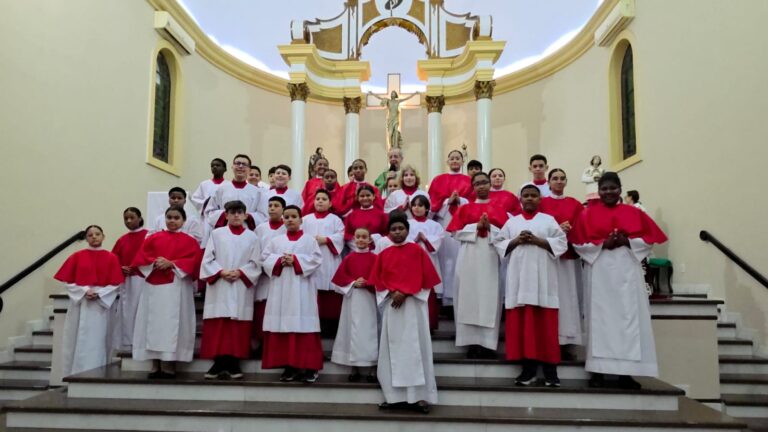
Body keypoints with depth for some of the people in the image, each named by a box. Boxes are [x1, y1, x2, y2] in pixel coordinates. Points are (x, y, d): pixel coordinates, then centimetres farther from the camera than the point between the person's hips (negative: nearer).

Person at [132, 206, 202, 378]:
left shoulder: (189, 241, 8)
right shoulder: (153, 238, 15)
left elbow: (193, 261, -6)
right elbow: (140, 257, 6)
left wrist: (171, 264, -16)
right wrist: (154, 263, -13)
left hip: (177, 289, -3)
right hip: (153, 287, 3)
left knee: (171, 325, -6)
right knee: (154, 324, 2)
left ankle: (169, 366, -2)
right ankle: (155, 366, 8)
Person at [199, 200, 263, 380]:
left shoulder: (251, 237, 8)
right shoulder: (216, 234, 8)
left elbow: (255, 263, 3)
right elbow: (207, 259, 3)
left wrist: (240, 272, -11)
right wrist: (221, 272, -11)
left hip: (242, 287, 0)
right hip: (219, 286, 0)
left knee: (238, 326, -1)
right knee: (217, 326, -1)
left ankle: (233, 362, 6)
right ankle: (219, 362, 5)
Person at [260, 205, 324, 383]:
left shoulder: (309, 240, 6)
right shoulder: (276, 241, 14)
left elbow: (316, 259, -4)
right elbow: (265, 258, 7)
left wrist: (296, 260, -13)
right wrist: (279, 261, -10)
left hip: (301, 288, -3)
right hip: (281, 289, 3)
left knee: (303, 326, -6)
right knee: (283, 327, 1)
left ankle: (309, 367, -1)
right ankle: (289, 366, 8)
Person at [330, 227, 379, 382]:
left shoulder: (374, 258, -1)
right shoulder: (348, 258, 5)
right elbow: (340, 276, 4)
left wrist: (366, 283, -17)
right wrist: (353, 282, -10)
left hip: (368, 298, -2)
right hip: (352, 297, 2)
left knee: (368, 330, 0)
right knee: (353, 330, 5)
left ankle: (372, 368, 8)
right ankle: (354, 368, 14)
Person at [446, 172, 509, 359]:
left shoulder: (499, 210, 12)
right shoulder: (465, 209, 12)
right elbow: (456, 232, 2)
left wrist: (489, 228, -12)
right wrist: (477, 226, -10)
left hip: (490, 259, 0)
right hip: (469, 259, 0)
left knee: (490, 297, -3)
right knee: (470, 296, -3)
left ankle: (488, 344, 1)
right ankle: (473, 342, 2)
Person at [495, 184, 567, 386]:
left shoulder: (549, 220, 9)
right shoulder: (512, 222, 15)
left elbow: (562, 243, 0)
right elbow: (498, 244, 10)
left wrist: (538, 240, -10)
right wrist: (516, 241, -6)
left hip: (542, 277, -2)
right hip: (519, 276, 2)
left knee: (545, 323, -4)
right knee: (522, 322, -1)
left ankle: (550, 368, 2)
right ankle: (529, 367, 5)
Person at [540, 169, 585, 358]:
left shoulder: (575, 204, 13)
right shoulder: (541, 203, 6)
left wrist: (570, 232, -11)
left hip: (570, 255, 2)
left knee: (569, 296, -1)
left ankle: (567, 343, 4)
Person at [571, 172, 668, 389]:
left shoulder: (634, 213, 11)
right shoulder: (587, 214, 6)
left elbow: (650, 238, 7)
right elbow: (579, 243, 1)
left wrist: (627, 241, -9)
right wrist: (602, 243, -13)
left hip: (627, 270, 2)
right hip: (599, 271, -2)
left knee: (628, 318, -1)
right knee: (600, 317, -3)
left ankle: (626, 372, 4)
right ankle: (598, 371, 0)